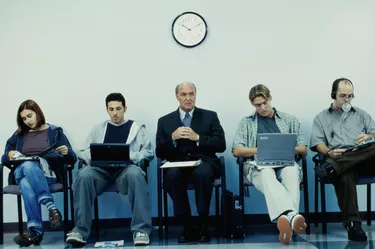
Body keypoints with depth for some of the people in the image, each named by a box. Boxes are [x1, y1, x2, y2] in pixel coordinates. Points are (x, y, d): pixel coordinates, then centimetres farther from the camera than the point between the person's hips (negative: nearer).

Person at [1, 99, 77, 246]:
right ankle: (51, 207, -48)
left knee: (28, 175, -40)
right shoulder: (19, 135, 21)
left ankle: (35, 230, -44)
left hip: (47, 173, -2)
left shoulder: (55, 132, 12)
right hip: (20, 172, 2)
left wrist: (67, 152, -16)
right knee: (28, 166, -38)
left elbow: (72, 160, 8)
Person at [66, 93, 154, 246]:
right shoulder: (98, 129, 25)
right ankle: (80, 230, -28)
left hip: (126, 168, -2)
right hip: (101, 169, 2)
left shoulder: (137, 128, 18)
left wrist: (128, 156, -10)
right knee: (84, 175, -32)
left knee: (135, 174, -38)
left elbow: (148, 152, 8)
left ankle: (141, 230, -36)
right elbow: (84, 152, 19)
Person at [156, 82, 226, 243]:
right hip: (177, 165, 1)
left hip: (203, 162, -1)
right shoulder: (164, 121, 14)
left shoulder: (210, 116, 11)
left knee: (203, 173, -36)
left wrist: (197, 138, -11)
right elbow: (159, 153, 7)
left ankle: (203, 225, -18)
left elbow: (221, 145, 1)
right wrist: (173, 138, -11)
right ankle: (188, 227, -19)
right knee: (171, 175, -34)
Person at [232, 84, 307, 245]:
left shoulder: (290, 120, 20)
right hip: (258, 164, -1)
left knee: (291, 173, -38)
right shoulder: (246, 122, 18)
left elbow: (303, 150, 16)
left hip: (286, 163, 2)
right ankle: (291, 216, -63)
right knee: (267, 174, -40)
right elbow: (237, 150, 6)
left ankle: (285, 219, -58)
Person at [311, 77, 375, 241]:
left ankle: (332, 167, -45)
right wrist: (329, 152, -12)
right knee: (344, 175, -41)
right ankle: (352, 224, -44)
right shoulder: (321, 118, 23)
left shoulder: (361, 114, 30)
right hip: (337, 159, -2)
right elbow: (317, 143, 10)